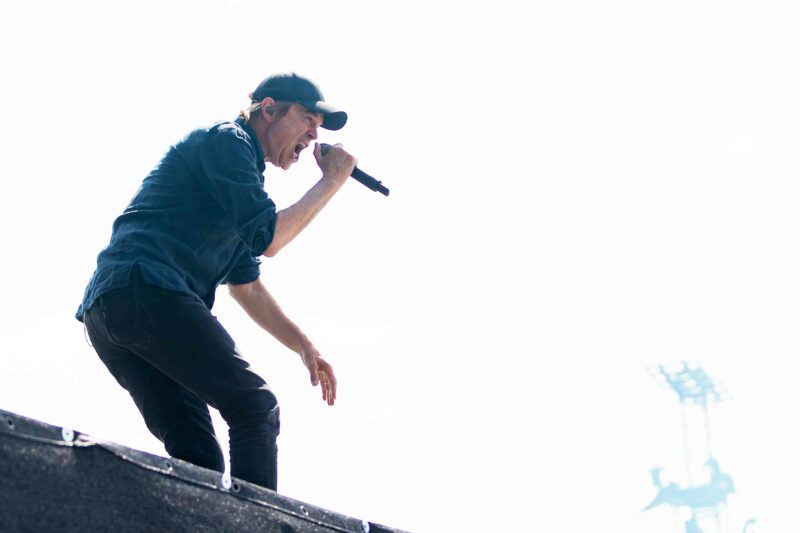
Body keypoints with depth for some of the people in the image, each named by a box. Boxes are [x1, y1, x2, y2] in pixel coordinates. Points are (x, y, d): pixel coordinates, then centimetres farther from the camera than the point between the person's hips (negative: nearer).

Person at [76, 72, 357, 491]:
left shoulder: (244, 167, 31)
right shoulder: (227, 140, 2)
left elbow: (245, 287, 33)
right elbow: (268, 238, -9)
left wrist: (304, 347, 27)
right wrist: (331, 182, 1)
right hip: (146, 289, -10)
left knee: (194, 451, 2)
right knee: (256, 406, -11)